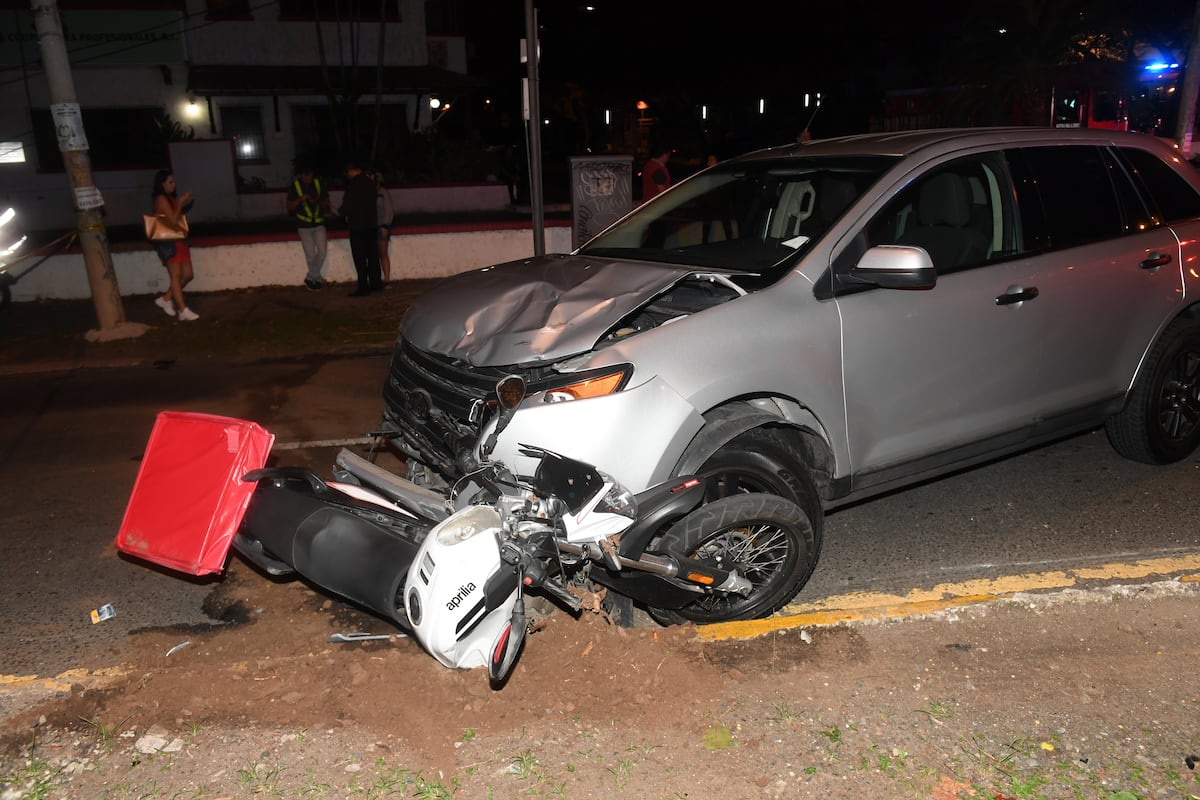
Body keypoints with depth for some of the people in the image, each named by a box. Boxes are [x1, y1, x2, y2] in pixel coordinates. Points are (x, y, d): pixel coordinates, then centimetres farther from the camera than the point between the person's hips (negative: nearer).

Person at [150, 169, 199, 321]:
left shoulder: (170, 198, 17)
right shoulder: (161, 199, -11)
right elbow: (173, 221, -19)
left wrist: (183, 208, 8)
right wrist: (181, 202, -17)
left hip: (178, 240, 9)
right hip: (168, 242, -9)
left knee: (187, 275, 7)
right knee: (176, 276, -8)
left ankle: (166, 299, 19)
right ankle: (183, 311, -7)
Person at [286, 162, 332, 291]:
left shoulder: (318, 184, 2)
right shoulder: (295, 186, -3)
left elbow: (326, 202, 11)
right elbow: (289, 207, -1)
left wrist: (318, 201, -12)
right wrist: (300, 199, -18)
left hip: (319, 224, 2)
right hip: (304, 226, -2)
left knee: (322, 252, -9)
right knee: (310, 255, -8)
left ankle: (310, 278, 10)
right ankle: (317, 278, 16)